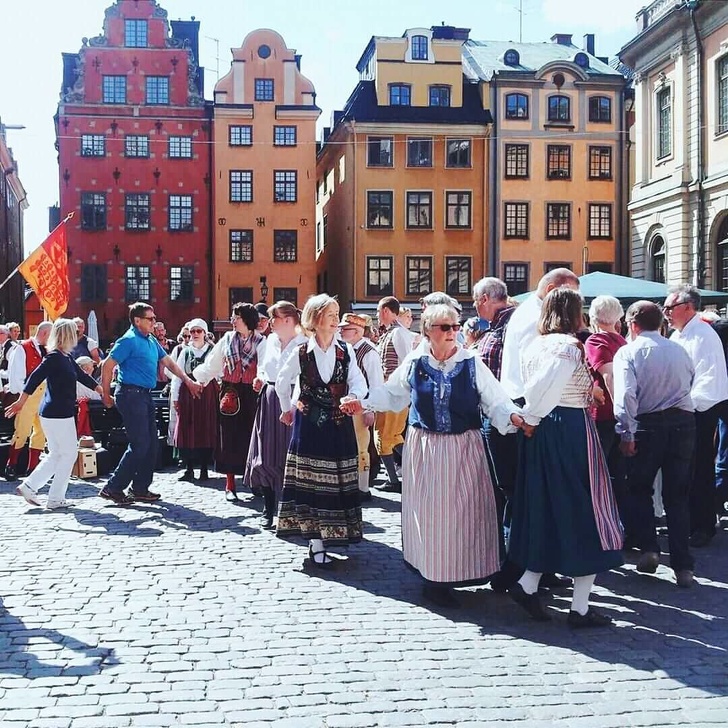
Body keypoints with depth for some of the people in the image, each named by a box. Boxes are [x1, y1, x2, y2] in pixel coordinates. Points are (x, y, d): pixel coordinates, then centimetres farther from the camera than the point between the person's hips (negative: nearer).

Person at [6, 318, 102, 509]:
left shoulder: (67, 357, 12)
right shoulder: (54, 357, -16)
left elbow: (82, 376, 22)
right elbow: (35, 378, -20)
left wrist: (101, 390, 25)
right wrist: (21, 402, -20)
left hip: (61, 412, 9)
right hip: (58, 414, -9)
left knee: (56, 454, 15)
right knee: (69, 453, 0)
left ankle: (29, 486, 17)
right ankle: (55, 499, 5)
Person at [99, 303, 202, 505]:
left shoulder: (152, 340, 14)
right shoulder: (129, 340, -12)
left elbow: (167, 361, 23)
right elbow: (107, 365, -14)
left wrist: (188, 380, 23)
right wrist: (106, 395, -11)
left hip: (145, 396, 9)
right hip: (131, 395, -9)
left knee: (151, 443, 9)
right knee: (139, 445, -11)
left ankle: (140, 489, 17)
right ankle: (113, 488, -4)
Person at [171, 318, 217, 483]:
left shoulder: (212, 350, 5)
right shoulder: (184, 351, 11)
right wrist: (175, 397, 2)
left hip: (207, 393, -2)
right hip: (187, 393, 2)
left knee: (206, 430, 0)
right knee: (187, 430, 1)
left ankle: (204, 469, 7)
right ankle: (189, 469, 8)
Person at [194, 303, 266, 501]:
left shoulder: (260, 342, -1)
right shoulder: (227, 339, 8)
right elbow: (212, 363, 14)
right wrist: (201, 379, 10)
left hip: (250, 393, -2)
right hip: (229, 393, 2)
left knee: (250, 436, 1)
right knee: (229, 437, 1)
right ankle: (230, 485, 7)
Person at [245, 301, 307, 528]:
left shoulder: (303, 344, -10)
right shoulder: (270, 341, 13)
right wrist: (260, 379, 8)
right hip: (269, 401, 6)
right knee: (266, 456, 6)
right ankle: (269, 510, 17)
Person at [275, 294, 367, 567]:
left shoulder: (346, 351, 3)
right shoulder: (301, 353, -1)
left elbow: (359, 383, -2)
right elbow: (282, 383, 12)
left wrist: (353, 397, -22)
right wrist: (287, 409, 19)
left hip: (338, 425, 2)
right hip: (309, 424, -2)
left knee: (336, 481, 5)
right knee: (311, 482, -1)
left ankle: (332, 533, 15)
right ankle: (316, 544, 2)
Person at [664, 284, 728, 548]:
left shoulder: (704, 336, -13)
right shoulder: (677, 337, 14)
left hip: (701, 412, -8)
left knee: (700, 470, -2)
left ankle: (704, 527, 9)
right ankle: (687, 523, 24)